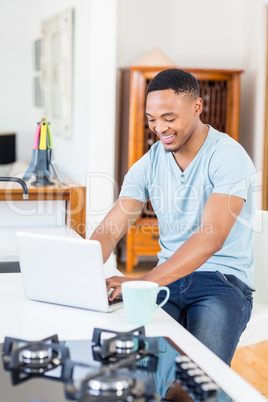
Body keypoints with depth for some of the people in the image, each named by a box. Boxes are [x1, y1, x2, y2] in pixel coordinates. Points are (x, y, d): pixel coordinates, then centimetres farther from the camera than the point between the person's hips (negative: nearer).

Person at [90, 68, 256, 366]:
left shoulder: (228, 157, -13)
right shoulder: (149, 163, 6)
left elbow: (211, 237, -26)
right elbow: (111, 228, 0)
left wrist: (142, 282, -37)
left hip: (224, 278, -4)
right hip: (167, 279, 4)